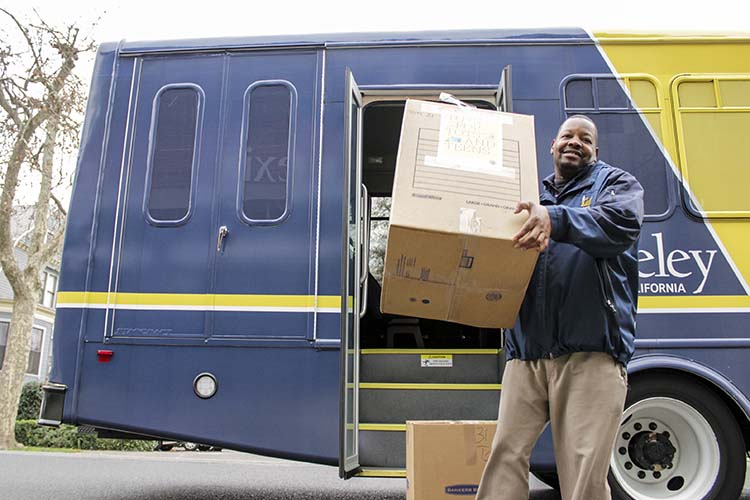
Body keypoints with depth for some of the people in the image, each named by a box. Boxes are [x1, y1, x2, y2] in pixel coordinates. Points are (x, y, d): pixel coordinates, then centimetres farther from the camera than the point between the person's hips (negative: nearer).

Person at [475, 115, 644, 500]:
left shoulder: (617, 183, 12)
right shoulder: (531, 194, 24)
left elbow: (620, 223, -12)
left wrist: (555, 220, -29)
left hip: (590, 353, -3)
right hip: (526, 352, 4)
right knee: (506, 453, 3)